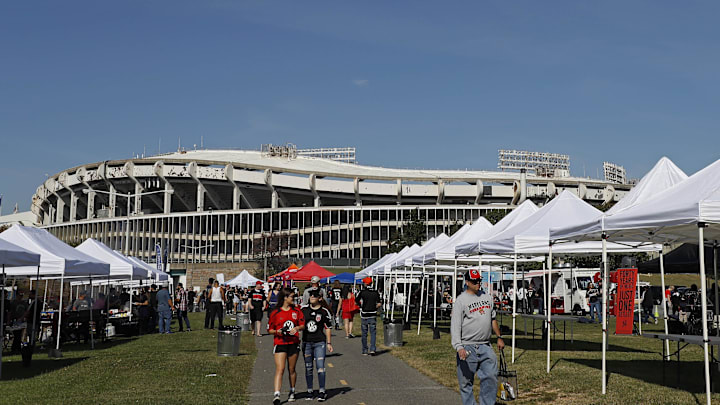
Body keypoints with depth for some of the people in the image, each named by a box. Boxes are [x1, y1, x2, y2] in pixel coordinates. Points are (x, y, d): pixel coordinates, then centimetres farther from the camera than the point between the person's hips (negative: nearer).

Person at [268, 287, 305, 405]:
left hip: (293, 343, 3)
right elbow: (270, 330, 4)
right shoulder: (275, 313, -1)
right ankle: (276, 395, -18)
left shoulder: (297, 311, 7)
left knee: (292, 369, 12)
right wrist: (278, 331, -16)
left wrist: (297, 328, -13)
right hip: (279, 343, -3)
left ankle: (292, 392, 30)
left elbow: (303, 324, 8)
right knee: (280, 369, -13)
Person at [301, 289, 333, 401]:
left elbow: (328, 327, 3)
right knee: (308, 367, 8)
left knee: (320, 366, -8)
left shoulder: (324, 311, -3)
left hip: (320, 342, -3)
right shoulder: (304, 309, 3)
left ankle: (322, 392, 2)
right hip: (306, 342, 3)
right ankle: (309, 391, 19)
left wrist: (328, 343, 3)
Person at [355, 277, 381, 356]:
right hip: (373, 315, 1)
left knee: (364, 333, 9)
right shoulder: (376, 293, -2)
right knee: (373, 333, 6)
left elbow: (356, 302, -4)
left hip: (364, 315, -1)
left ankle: (365, 351, 13)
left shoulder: (362, 292, -7)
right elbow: (379, 304, -7)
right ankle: (372, 349, -7)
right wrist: (375, 308, 11)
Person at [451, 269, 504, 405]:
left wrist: (499, 337, 20)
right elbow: (455, 326, -14)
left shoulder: (487, 297, 13)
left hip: (486, 347, 5)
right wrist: (459, 347, -25)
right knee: (466, 381, 2)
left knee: (491, 376, -2)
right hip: (467, 347, -5)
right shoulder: (461, 301, -7)